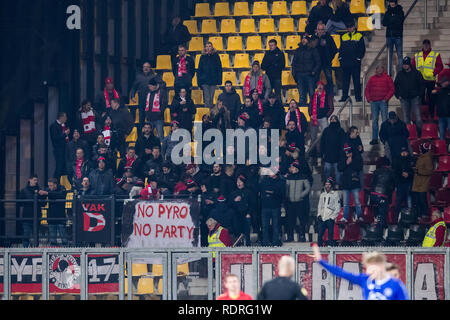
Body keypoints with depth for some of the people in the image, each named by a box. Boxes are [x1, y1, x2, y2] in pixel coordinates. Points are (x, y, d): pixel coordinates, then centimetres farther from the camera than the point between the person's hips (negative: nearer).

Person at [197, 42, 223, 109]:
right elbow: (199, 70, 7)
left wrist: (219, 80, -4)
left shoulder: (216, 56, 2)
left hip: (213, 80, 0)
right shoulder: (203, 57, 5)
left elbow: (219, 69, 3)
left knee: (211, 98, 6)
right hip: (205, 81, 0)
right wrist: (199, 80, 0)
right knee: (207, 98, -7)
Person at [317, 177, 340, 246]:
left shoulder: (335, 194, 2)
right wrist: (319, 215, 7)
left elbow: (337, 208, -1)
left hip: (330, 218, -4)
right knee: (320, 234, -2)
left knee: (330, 235, -6)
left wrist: (333, 217, -9)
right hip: (322, 218, 4)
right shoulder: (322, 195, 17)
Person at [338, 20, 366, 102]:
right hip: (345, 62, 3)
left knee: (356, 80, -2)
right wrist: (340, 58, 6)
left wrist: (359, 58, -7)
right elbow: (341, 49, 18)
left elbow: (362, 49, 2)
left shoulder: (359, 36, 3)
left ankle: (358, 96, 2)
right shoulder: (343, 37, 14)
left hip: (355, 62, -3)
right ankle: (344, 96, 8)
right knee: (345, 80, 4)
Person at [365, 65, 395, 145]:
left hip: (383, 102, -3)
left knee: (384, 120, -6)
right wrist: (369, 99, 3)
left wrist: (386, 98, -7)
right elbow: (367, 90, 17)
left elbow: (392, 90, 1)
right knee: (374, 120, 3)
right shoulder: (372, 78, 13)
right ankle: (374, 138, 6)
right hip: (374, 102, 3)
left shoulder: (387, 78, 3)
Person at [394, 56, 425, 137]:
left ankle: (419, 133, -7)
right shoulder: (400, 74, 10)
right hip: (404, 99, 3)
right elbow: (395, 85, 17)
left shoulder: (416, 73, 2)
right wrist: (398, 95, 6)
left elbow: (422, 84, 5)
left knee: (418, 115, -9)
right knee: (406, 116, 5)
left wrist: (419, 94, -3)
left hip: (415, 98, -3)